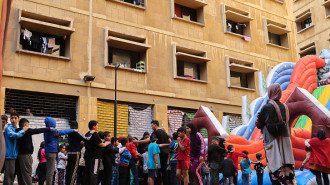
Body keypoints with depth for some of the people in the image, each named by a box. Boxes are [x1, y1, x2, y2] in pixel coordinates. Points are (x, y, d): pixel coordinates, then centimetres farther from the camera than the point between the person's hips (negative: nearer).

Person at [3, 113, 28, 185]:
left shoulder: (16, 129, 15)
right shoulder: (9, 128, -8)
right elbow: (14, 135, -26)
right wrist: (23, 130, -14)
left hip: (14, 155, 9)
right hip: (9, 155, -9)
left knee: (12, 175, 14)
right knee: (9, 174, -10)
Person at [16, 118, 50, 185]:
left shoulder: (17, 131, 10)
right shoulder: (27, 130, -10)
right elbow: (38, 130, -9)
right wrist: (49, 129, -2)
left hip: (19, 154, 8)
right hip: (25, 155, -8)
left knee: (20, 174, 10)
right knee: (27, 174, -7)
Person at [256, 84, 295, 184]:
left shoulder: (266, 107, -10)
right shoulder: (284, 107, 8)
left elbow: (259, 124, -3)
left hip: (272, 139, -6)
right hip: (285, 138, 6)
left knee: (275, 166, -4)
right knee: (288, 167, 6)